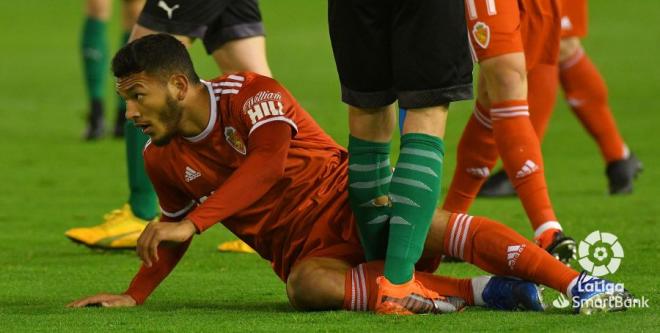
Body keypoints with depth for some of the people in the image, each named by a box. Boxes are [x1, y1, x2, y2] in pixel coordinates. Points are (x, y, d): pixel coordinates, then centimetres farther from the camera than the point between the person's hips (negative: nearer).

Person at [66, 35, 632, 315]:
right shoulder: (162, 160, 8)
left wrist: (191, 222, -33)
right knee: (307, 286, -34)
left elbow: (267, 160, -29)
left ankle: (581, 283, -29)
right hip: (305, 251, 3)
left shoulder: (249, 94, -11)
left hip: (348, 201, -3)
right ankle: (481, 292, -34)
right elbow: (175, 232, 24)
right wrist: (133, 295, 11)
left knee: (437, 226, -31)